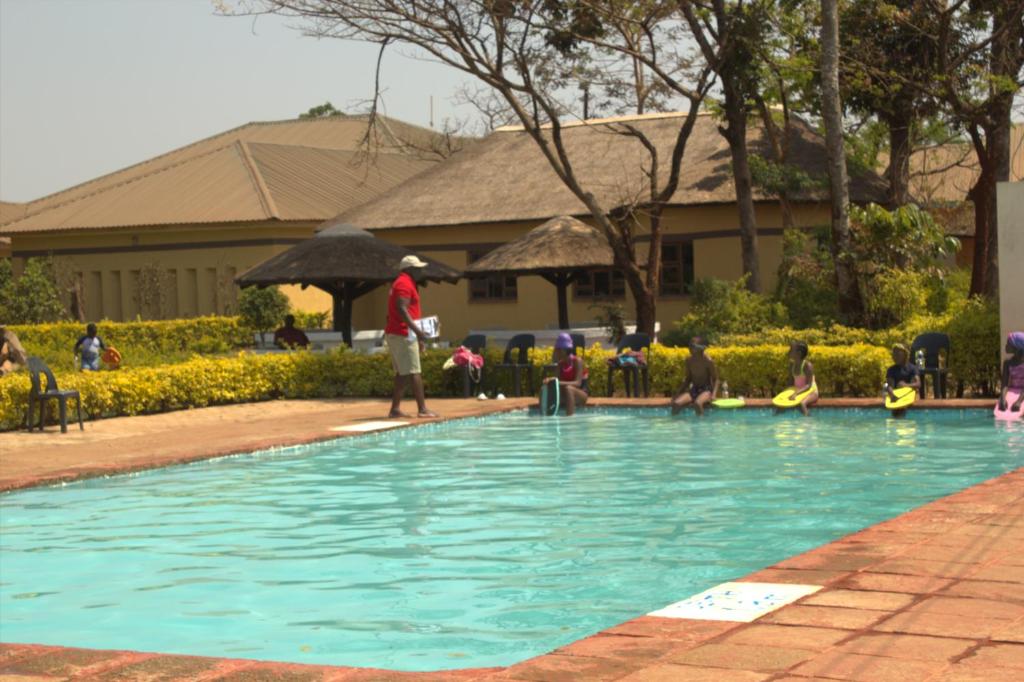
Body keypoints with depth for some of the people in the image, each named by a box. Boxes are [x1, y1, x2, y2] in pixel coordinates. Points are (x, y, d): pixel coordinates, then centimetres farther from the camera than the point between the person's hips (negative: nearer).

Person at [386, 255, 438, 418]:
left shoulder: (401, 283, 21)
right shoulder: (405, 283, -11)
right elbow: (402, 309, -23)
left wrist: (417, 336, 25)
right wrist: (417, 330, -28)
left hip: (394, 333, 10)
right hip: (403, 333, -10)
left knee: (402, 373, 12)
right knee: (414, 372, -9)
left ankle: (395, 409, 10)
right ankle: (422, 409, -10)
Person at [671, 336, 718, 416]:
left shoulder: (708, 362, -13)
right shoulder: (689, 361, 2)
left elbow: (715, 380, -8)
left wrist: (714, 394, -24)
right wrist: (678, 392, 7)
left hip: (706, 389, -5)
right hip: (694, 389, 5)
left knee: (698, 403, -40)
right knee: (676, 403, -23)